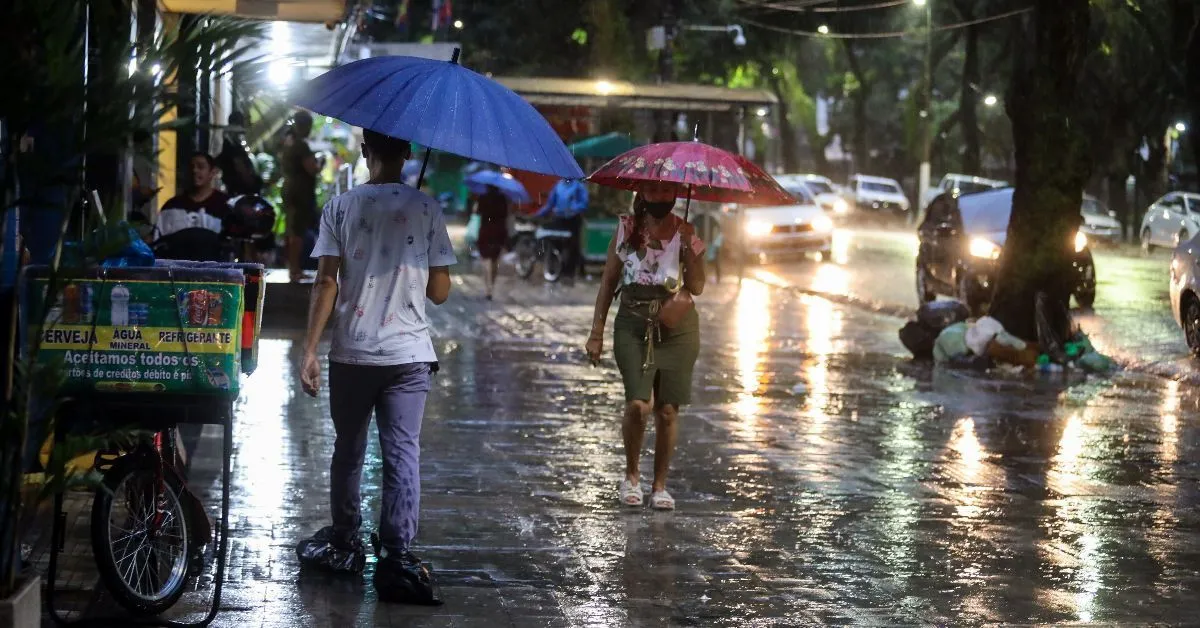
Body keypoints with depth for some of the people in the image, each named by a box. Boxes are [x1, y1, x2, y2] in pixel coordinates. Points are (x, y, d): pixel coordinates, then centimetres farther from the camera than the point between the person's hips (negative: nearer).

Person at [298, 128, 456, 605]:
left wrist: (309, 350, -6)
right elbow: (439, 292, 2)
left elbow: (326, 284, -7)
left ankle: (345, 538, 31)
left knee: (348, 449, 16)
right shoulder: (426, 210, -1)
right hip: (408, 353, -1)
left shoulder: (340, 207, -2)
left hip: (351, 352, 1)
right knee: (402, 453, -3)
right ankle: (397, 557, -13)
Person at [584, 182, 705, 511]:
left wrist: (688, 246, -16)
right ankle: (631, 475, 8)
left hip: (677, 329, 1)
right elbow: (609, 282, 6)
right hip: (633, 326, -1)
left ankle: (660, 485, 17)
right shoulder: (627, 230, 2)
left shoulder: (686, 234, 2)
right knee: (638, 404, -16)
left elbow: (697, 287, -6)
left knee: (667, 411, 2)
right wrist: (597, 332, 4)